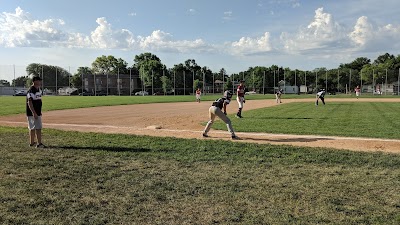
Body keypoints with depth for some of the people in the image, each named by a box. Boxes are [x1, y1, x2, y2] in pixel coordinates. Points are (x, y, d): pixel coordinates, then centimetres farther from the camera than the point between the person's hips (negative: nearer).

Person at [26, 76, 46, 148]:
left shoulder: (39, 89, 13)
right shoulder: (31, 90, -17)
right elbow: (29, 102, -24)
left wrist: (39, 112, 21)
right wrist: (34, 113, -30)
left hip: (37, 112, 10)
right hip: (32, 113, -10)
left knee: (32, 128, 15)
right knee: (38, 128, -11)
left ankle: (32, 143, 22)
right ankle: (39, 143, -10)